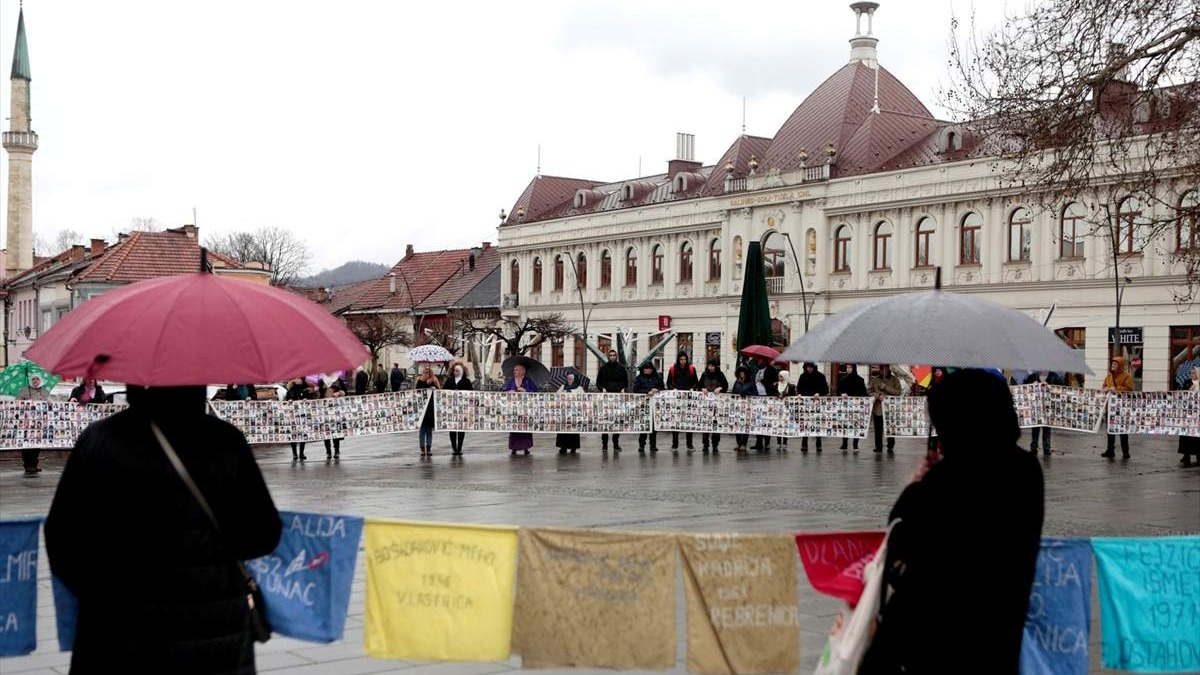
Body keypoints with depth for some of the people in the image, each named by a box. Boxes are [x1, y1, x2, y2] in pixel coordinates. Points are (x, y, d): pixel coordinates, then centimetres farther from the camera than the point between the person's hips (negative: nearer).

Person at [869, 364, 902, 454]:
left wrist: (885, 387, -12)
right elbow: (870, 391, 9)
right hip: (878, 409, 2)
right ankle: (878, 447, 11)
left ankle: (891, 447, 6)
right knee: (878, 430, 3)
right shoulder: (875, 380, 10)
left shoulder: (894, 379, 5)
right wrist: (878, 396, -10)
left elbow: (898, 391, -5)